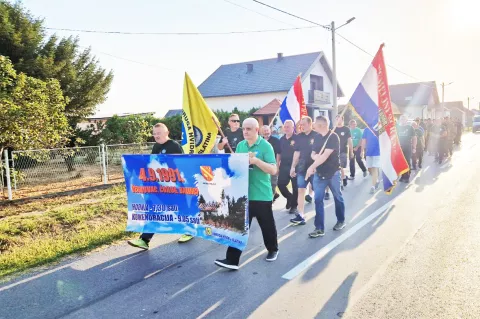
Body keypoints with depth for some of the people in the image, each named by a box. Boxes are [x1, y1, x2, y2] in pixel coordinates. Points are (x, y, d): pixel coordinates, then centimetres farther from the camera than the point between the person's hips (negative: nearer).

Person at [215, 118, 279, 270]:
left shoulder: (265, 146, -9)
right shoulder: (240, 146, 8)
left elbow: (273, 170, -14)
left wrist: (256, 161, -26)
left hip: (261, 194, -4)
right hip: (243, 193, 4)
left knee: (267, 225, 13)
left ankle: (273, 250, 38)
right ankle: (232, 259, 3)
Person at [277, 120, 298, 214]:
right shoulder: (282, 139, 9)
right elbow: (279, 153, 15)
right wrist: (277, 165, 11)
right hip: (283, 166, 5)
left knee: (295, 187, 4)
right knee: (280, 184, 3)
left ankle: (294, 206, 17)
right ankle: (290, 197, 29)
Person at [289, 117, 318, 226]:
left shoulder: (317, 135, -8)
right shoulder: (299, 137, 7)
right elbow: (297, 152, 11)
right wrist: (293, 167, 8)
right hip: (302, 168, 4)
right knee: (301, 190, -1)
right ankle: (300, 215, -1)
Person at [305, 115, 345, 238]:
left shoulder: (333, 137, -14)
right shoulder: (317, 137, 8)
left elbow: (325, 155, -23)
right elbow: (313, 154, 9)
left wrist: (312, 166, -28)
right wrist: (316, 156, -15)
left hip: (333, 173, -5)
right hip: (319, 173, 5)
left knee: (338, 198, 12)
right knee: (318, 200, -2)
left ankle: (341, 221, 32)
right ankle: (319, 228, 0)